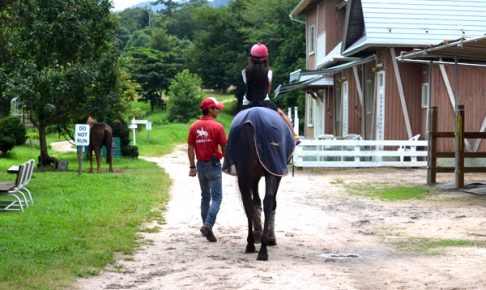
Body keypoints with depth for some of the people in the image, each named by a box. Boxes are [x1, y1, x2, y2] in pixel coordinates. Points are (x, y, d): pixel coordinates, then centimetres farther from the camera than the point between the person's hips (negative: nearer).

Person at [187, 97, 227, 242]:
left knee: (205, 196, 17)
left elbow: (190, 147, 2)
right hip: (213, 164, -5)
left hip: (200, 164, 5)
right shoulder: (217, 126, -11)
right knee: (216, 197, -3)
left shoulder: (194, 126, 3)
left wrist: (192, 166, 7)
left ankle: (206, 226, 21)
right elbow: (224, 147, -8)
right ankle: (208, 225, -20)